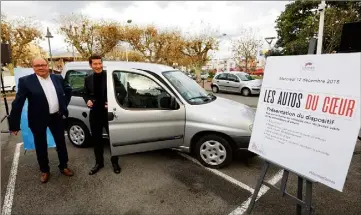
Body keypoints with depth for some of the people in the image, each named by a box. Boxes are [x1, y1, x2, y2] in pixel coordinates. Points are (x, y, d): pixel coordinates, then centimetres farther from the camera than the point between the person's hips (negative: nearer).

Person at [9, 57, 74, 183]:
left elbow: (68, 91, 16)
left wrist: (64, 106, 6)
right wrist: (14, 125, -11)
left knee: (61, 142, 13)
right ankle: (44, 170, 32)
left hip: (57, 117, 3)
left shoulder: (58, 78, 0)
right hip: (38, 119, -3)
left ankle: (63, 166, 32)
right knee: (41, 146, 12)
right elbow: (17, 103, -11)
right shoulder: (25, 81, -10)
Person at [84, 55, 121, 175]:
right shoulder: (88, 79, 7)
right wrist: (87, 101, -5)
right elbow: (86, 94, 16)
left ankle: (115, 162, 28)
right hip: (95, 114, 4)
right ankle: (99, 162, 33)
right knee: (96, 139, 14)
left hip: (109, 113, -4)